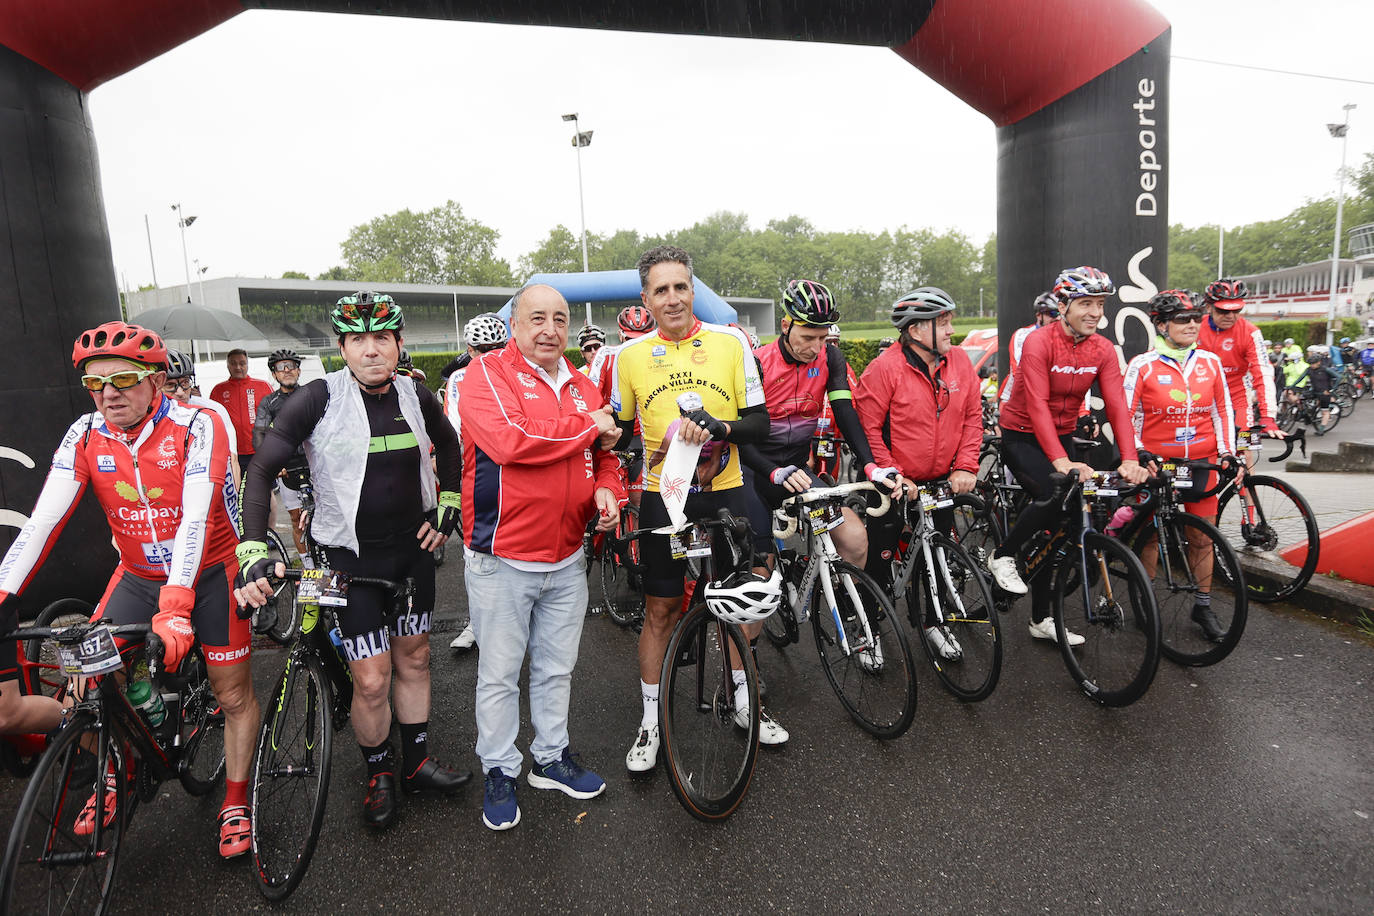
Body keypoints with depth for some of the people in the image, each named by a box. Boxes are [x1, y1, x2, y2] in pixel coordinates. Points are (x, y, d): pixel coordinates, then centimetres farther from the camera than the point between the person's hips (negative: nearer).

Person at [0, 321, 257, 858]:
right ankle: (113, 773, 29)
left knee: (233, 694, 2)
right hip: (137, 577, 4)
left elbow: (195, 519, -31)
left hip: (207, 572, -3)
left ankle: (235, 803, 22)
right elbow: (43, 520, -14)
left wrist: (175, 608, -40)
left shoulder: (196, 426, -21)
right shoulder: (85, 436, -9)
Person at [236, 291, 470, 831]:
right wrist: (253, 554, -26)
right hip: (351, 554, -4)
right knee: (371, 679, -3)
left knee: (413, 658, 15)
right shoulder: (318, 399, -15)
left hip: (413, 546, 4)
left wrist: (447, 508, 9)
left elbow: (447, 444, 17)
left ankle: (416, 764, 33)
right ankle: (379, 776, 24)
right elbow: (261, 471, -15)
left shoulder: (415, 396, -3)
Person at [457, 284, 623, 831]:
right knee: (500, 675, 8)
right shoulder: (487, 374, -9)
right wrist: (588, 426, -16)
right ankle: (500, 772, 28)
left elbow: (603, 456, 19)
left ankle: (552, 758, 37)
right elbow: (511, 440, -27)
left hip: (567, 559, 6)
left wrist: (607, 490, -4)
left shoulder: (582, 387, 10)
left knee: (557, 668, 19)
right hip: (502, 559, -5)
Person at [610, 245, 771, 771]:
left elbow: (760, 422, -3)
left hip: (724, 492, 1)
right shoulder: (631, 355, 0)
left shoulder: (730, 342, -3)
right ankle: (650, 721, 23)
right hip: (662, 496, 0)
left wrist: (717, 427, -21)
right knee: (660, 610, 7)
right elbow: (620, 430, 10)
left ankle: (743, 700, 35)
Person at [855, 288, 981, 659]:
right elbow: (868, 429, -15)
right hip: (895, 485, -5)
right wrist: (891, 474, -17)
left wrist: (965, 467, -4)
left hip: (941, 483, 5)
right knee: (880, 559, 5)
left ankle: (933, 622, 36)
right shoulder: (885, 368, -17)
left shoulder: (959, 361, -2)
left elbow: (973, 417, 4)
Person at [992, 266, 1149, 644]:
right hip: (1021, 435, -5)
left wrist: (1130, 459, -26)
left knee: (1060, 525, 3)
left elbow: (1117, 405, -12)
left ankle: (1041, 620, 14)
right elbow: (1037, 406, -27)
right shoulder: (1039, 342, -19)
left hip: (1062, 436, 6)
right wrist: (1061, 462, -36)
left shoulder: (1103, 350, -4)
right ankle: (1002, 557, -4)